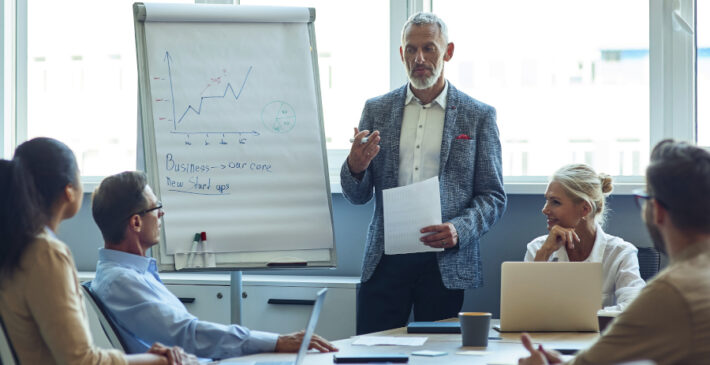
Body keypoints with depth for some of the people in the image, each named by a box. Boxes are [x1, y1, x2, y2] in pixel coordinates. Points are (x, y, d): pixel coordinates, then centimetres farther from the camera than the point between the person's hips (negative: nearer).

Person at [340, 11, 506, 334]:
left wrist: (459, 230, -15)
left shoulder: (478, 116, 4)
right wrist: (355, 166, -12)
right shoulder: (376, 110, 9)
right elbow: (356, 196, 10)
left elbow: (493, 197, 3)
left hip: (446, 262, -1)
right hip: (386, 260, 2)